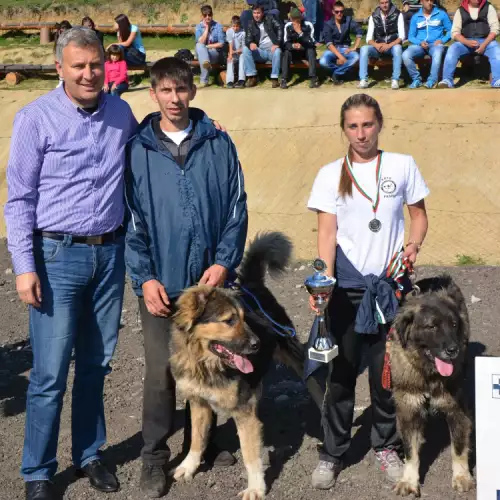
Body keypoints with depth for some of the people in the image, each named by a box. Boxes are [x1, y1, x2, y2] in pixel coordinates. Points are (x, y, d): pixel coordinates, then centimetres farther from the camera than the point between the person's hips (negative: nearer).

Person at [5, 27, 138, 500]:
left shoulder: (121, 112, 6)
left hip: (110, 253, 4)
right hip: (58, 255, -4)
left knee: (96, 364, 13)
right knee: (50, 373, -1)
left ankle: (89, 454, 29)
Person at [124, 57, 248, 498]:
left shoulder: (219, 145, 2)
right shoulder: (138, 151, 0)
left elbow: (237, 208, 2)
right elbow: (130, 219, -1)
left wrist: (224, 262, -8)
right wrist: (144, 277, -9)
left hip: (210, 279, 2)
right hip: (160, 283, -1)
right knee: (162, 372, 3)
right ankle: (155, 457, 20)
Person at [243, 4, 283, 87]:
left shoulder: (269, 19, 4)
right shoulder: (251, 24, 10)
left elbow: (279, 28, -8)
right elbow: (247, 39, 1)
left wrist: (277, 43, -23)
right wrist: (251, 43, -25)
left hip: (272, 49, -3)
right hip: (260, 51, 3)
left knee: (277, 51, -37)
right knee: (245, 49, -22)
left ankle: (274, 78, -30)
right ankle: (252, 77, -22)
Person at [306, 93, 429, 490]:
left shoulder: (403, 166, 2)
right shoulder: (331, 174, 0)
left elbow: (419, 215, 10)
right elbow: (326, 234, -3)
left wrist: (415, 244, -11)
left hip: (391, 284, 1)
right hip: (347, 286, 0)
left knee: (387, 370, 8)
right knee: (342, 371, 5)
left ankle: (387, 446, 27)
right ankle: (332, 453, 18)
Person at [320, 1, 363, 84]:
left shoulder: (348, 20, -1)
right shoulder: (328, 24, -7)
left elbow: (359, 32, -8)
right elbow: (329, 43, -17)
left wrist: (355, 47, -20)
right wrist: (340, 56, -28)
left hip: (345, 48, 1)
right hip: (332, 49, -1)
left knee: (356, 57, -32)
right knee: (323, 62, -33)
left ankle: (336, 74, -15)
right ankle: (343, 70, -5)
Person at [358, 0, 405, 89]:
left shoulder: (397, 15, -4)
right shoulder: (374, 16, 3)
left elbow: (401, 36, -11)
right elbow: (369, 38, -3)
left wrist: (389, 45, -28)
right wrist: (376, 45, -25)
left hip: (393, 46, -2)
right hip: (378, 47, 2)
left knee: (397, 48, -37)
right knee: (364, 49, -27)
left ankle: (395, 80, -35)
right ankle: (363, 80, -31)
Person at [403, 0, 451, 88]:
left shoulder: (441, 14, 9)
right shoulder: (415, 17, 12)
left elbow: (450, 30, 9)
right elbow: (411, 36, 10)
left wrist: (442, 40, -10)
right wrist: (420, 42, -11)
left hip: (435, 44, -2)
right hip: (420, 44, 2)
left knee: (437, 54, -39)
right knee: (405, 55, -28)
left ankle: (432, 80, -29)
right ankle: (416, 78, -12)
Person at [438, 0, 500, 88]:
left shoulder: (488, 7, 8)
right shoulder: (460, 10, 8)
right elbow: (455, 32, 1)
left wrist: (484, 44, -17)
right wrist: (467, 42, -20)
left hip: (485, 41, -1)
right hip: (466, 42, 1)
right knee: (452, 50, -30)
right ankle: (447, 81, -39)